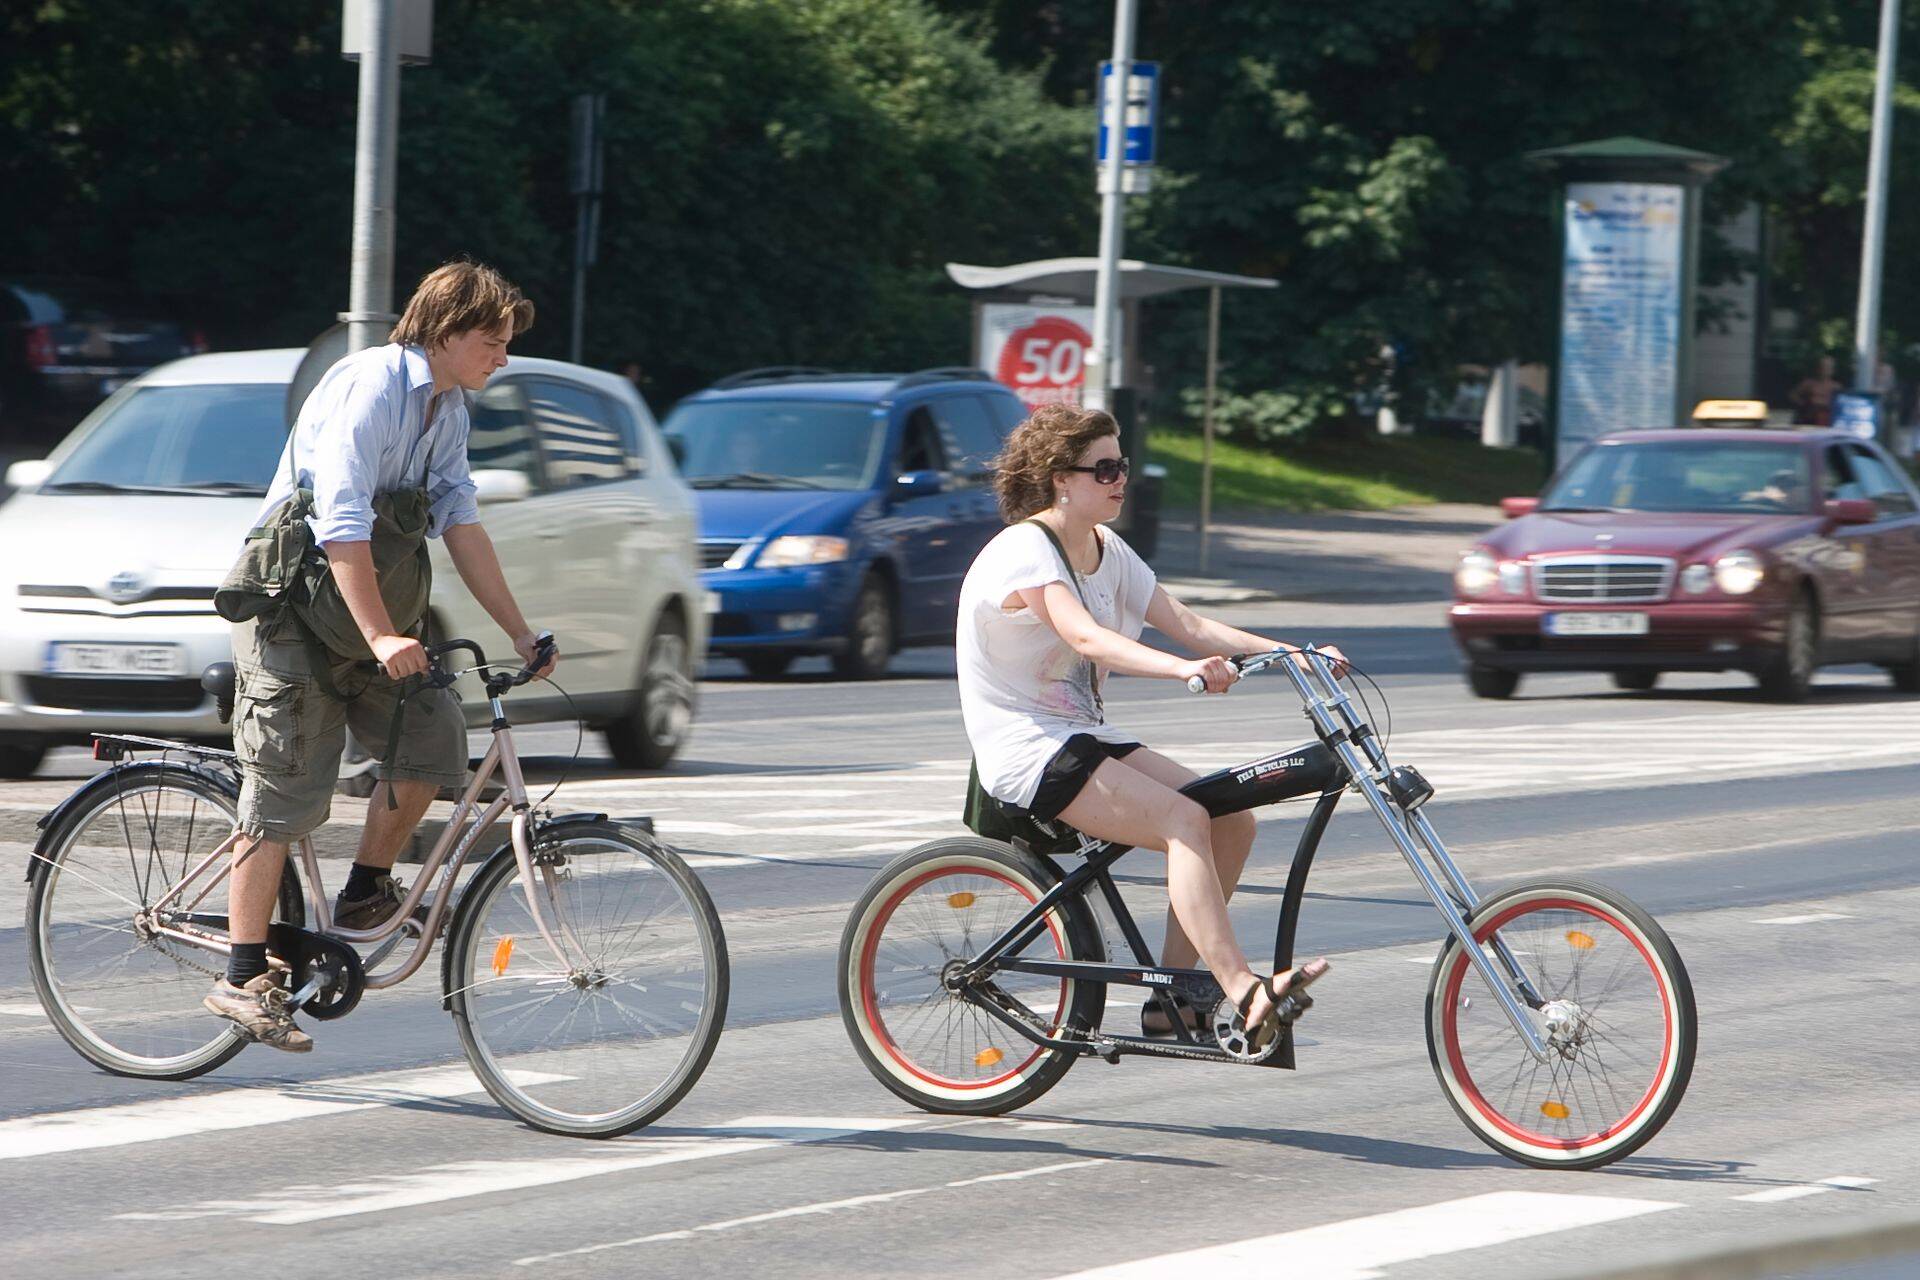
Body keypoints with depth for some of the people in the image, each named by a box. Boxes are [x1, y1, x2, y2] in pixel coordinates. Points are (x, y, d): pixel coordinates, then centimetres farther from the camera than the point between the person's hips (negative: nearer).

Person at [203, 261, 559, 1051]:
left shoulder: (448, 408, 9)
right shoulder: (371, 386, -19)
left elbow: (460, 524, 9)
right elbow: (341, 522, -27)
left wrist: (520, 633, 3)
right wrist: (381, 637, -33)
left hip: (356, 616, 8)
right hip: (292, 608, -8)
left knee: (434, 734, -8)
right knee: (286, 793, -8)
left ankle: (366, 893, 9)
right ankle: (243, 979, -4)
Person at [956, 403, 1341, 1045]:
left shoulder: (1106, 551, 11)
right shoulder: (1024, 552, -15)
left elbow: (1188, 625, 4)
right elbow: (1086, 638, -32)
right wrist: (1182, 669, -47)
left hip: (1084, 738, 9)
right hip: (1026, 750, -9)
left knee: (1233, 821, -4)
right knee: (1184, 820, -26)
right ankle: (1244, 993, -33)